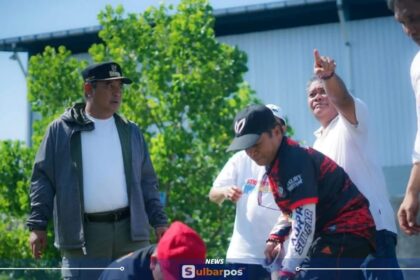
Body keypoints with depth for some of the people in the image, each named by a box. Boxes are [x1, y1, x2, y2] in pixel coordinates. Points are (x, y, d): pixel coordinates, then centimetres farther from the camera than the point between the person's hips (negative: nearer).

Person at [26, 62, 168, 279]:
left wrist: (159, 220, 8)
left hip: (130, 232, 3)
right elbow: (42, 178, 3)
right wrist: (37, 225, -4)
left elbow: (147, 182, 17)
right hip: (82, 235, -3)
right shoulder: (62, 130, 4)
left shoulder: (131, 132, 15)